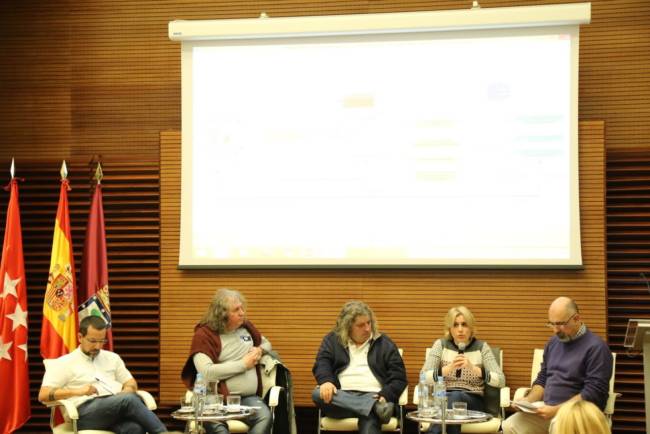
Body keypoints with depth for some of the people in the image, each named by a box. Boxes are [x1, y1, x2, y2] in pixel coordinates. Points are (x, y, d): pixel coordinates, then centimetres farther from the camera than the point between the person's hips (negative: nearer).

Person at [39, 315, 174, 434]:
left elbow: (131, 383, 26)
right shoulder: (64, 363, 12)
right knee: (129, 399, -34)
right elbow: (43, 395, 2)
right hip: (86, 412, -4)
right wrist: (77, 391, -14)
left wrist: (127, 391, -1)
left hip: (119, 408, 4)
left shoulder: (112, 358, 26)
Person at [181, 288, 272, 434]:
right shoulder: (204, 334, -3)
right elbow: (206, 373, -17)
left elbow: (266, 343, 37)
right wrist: (243, 364, -9)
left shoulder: (246, 327, 16)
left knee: (265, 417, -30)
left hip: (249, 397, 4)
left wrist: (260, 350, 10)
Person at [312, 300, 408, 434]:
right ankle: (376, 407, -40)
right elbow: (322, 363, 4)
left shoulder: (384, 343, 15)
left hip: (373, 396, -2)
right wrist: (326, 381, -21)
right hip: (342, 396, 2)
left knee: (369, 423, -38)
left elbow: (398, 376, 9)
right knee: (318, 394, -33)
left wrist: (385, 395, -11)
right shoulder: (333, 340, 17)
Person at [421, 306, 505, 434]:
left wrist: (474, 368, -20)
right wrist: (449, 368, -21)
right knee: (452, 396, -36)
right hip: (443, 398, 1)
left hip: (473, 402, 0)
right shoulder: (441, 344, 6)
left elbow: (501, 381, -7)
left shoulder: (481, 347, 4)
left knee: (455, 396, -35)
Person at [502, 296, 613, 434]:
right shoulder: (553, 342, 15)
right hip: (546, 409, 7)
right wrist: (528, 400, 3)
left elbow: (593, 393, -16)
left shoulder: (596, 347, -9)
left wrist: (557, 410, -20)